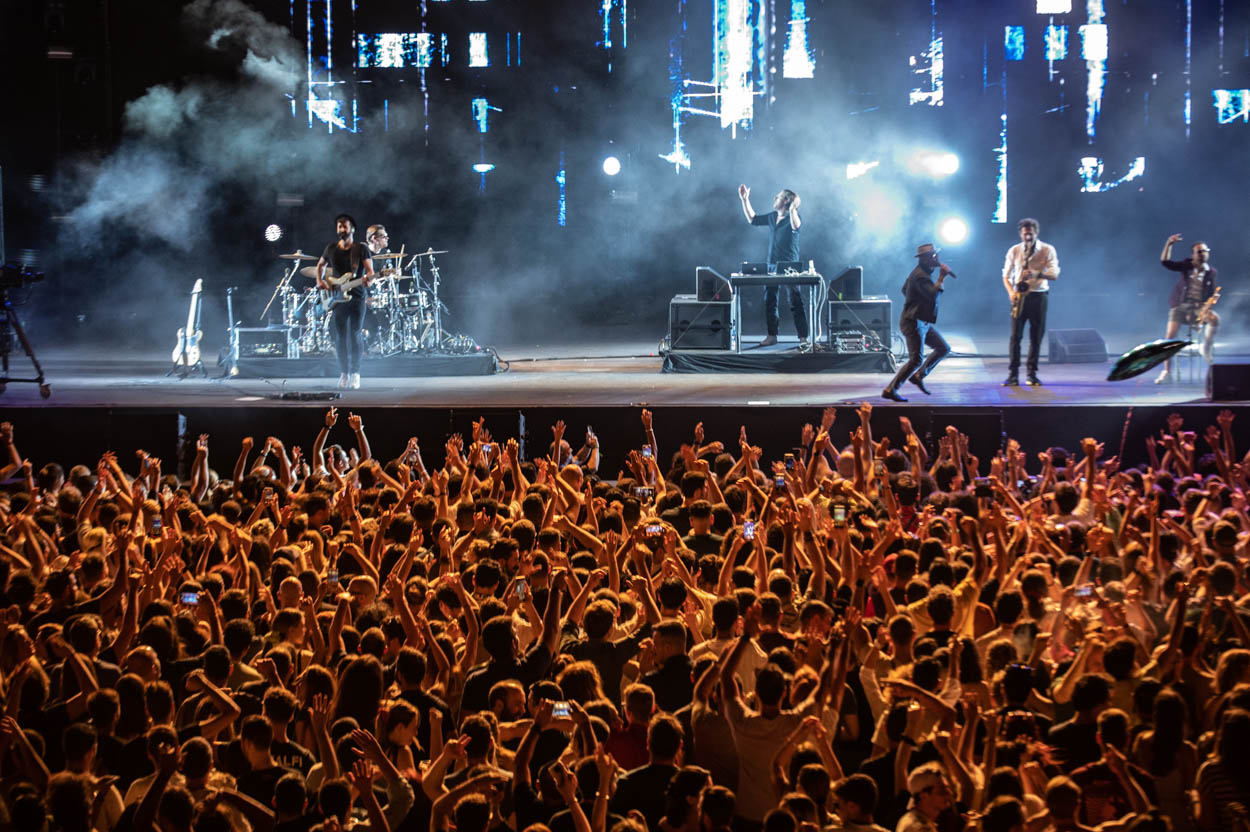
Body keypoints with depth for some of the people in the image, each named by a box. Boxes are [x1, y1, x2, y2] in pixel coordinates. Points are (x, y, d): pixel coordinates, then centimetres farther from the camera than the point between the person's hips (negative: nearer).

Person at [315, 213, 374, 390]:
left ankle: (355, 373, -5)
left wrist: (368, 278, -31)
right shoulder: (331, 249, 10)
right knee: (340, 336, 1)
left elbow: (370, 270, -8)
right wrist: (320, 281, 9)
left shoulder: (361, 249, -1)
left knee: (355, 334, -9)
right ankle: (344, 373, 9)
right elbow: (321, 265, 26)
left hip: (357, 297, -3)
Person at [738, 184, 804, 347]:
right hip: (772, 265, 7)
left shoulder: (792, 217, -8)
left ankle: (803, 337, -3)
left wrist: (792, 209, -46)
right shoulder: (772, 217, 13)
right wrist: (745, 200, 20)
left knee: (796, 302, -5)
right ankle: (772, 335, 16)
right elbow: (753, 219, 24)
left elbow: (795, 226, -30)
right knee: (770, 301, 8)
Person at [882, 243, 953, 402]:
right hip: (913, 322, -11)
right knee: (916, 359, -15)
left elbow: (904, 289, 27)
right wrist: (941, 277, -24)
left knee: (944, 349, 12)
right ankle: (890, 390, -11)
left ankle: (918, 376, 16)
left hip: (923, 322, 11)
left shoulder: (922, 272, 14)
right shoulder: (920, 276, -20)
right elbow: (933, 294, -33)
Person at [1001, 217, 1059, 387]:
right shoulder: (1014, 251, 6)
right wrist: (1011, 292, -7)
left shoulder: (1048, 250, 1)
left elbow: (1055, 275, -7)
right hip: (1019, 296, 0)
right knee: (1015, 335, -6)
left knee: (1036, 336, 2)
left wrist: (1036, 274, -25)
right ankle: (1013, 374, -5)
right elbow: (1006, 275, 12)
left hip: (1039, 296, 0)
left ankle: (1032, 373, 10)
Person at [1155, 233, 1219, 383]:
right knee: (1170, 335, -18)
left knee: (1215, 319, -31)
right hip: (1180, 306, 0)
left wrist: (1207, 307, -13)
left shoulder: (1212, 273, 5)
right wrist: (1169, 244, -18)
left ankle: (1206, 349, -10)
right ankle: (1166, 371, -12)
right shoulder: (1186, 266, 4)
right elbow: (1165, 262, -6)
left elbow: (1212, 295, 8)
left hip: (1199, 307, 0)